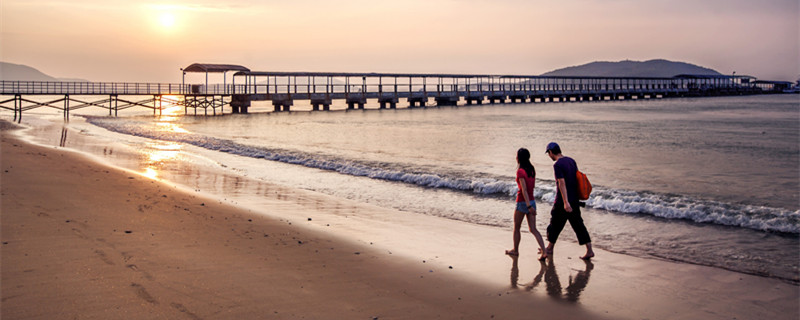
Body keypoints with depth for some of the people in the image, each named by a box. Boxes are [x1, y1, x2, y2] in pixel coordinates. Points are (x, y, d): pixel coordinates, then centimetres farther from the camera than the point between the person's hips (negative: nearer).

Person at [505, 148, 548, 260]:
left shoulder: (520, 171, -16)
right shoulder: (532, 170, 6)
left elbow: (524, 189, -22)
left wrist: (528, 206, -25)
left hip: (522, 202, -7)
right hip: (532, 201, 7)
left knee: (516, 228, 13)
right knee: (533, 229, 5)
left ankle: (515, 250, 27)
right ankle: (544, 251, -8)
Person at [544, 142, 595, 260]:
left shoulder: (557, 165, -15)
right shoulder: (571, 161, 9)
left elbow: (562, 183, -23)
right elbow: (577, 178, 16)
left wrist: (565, 202, -27)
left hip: (562, 201, -7)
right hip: (575, 200, 7)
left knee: (555, 224, 9)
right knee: (578, 225, 8)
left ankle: (549, 248, 23)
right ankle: (589, 250, 2)